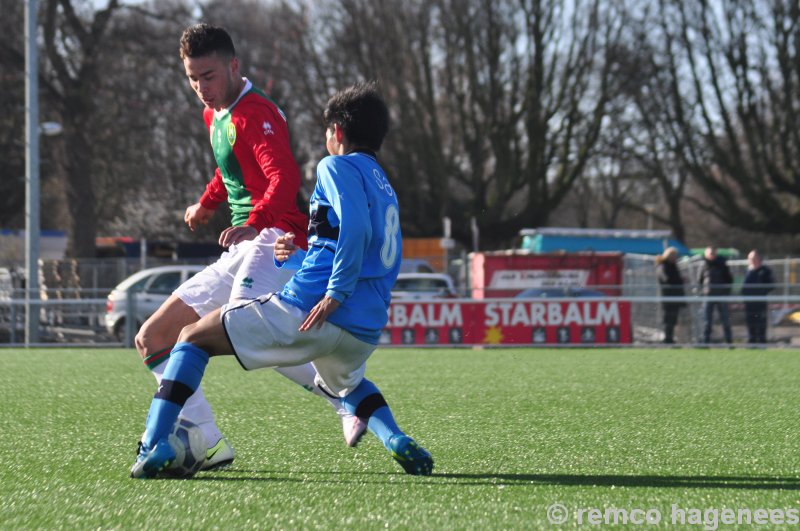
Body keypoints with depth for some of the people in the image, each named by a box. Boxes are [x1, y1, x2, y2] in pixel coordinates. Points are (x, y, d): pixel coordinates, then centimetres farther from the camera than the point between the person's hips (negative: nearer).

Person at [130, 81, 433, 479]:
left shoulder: (337, 167, -1)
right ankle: (397, 442, 10)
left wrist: (335, 294, -20)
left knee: (193, 338, 7)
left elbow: (355, 227, -20)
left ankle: (153, 447, -8)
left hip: (306, 312, -8)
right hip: (366, 330, 8)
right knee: (343, 383, 41)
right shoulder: (384, 187, 25)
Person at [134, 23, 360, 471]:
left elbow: (285, 178, -26)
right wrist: (208, 203, 28)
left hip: (275, 239, -10)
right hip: (241, 254, 10)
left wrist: (254, 222, -40)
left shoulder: (256, 114, -10)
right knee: (152, 340, 8)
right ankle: (210, 444, 0)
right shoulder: (215, 116, 19)